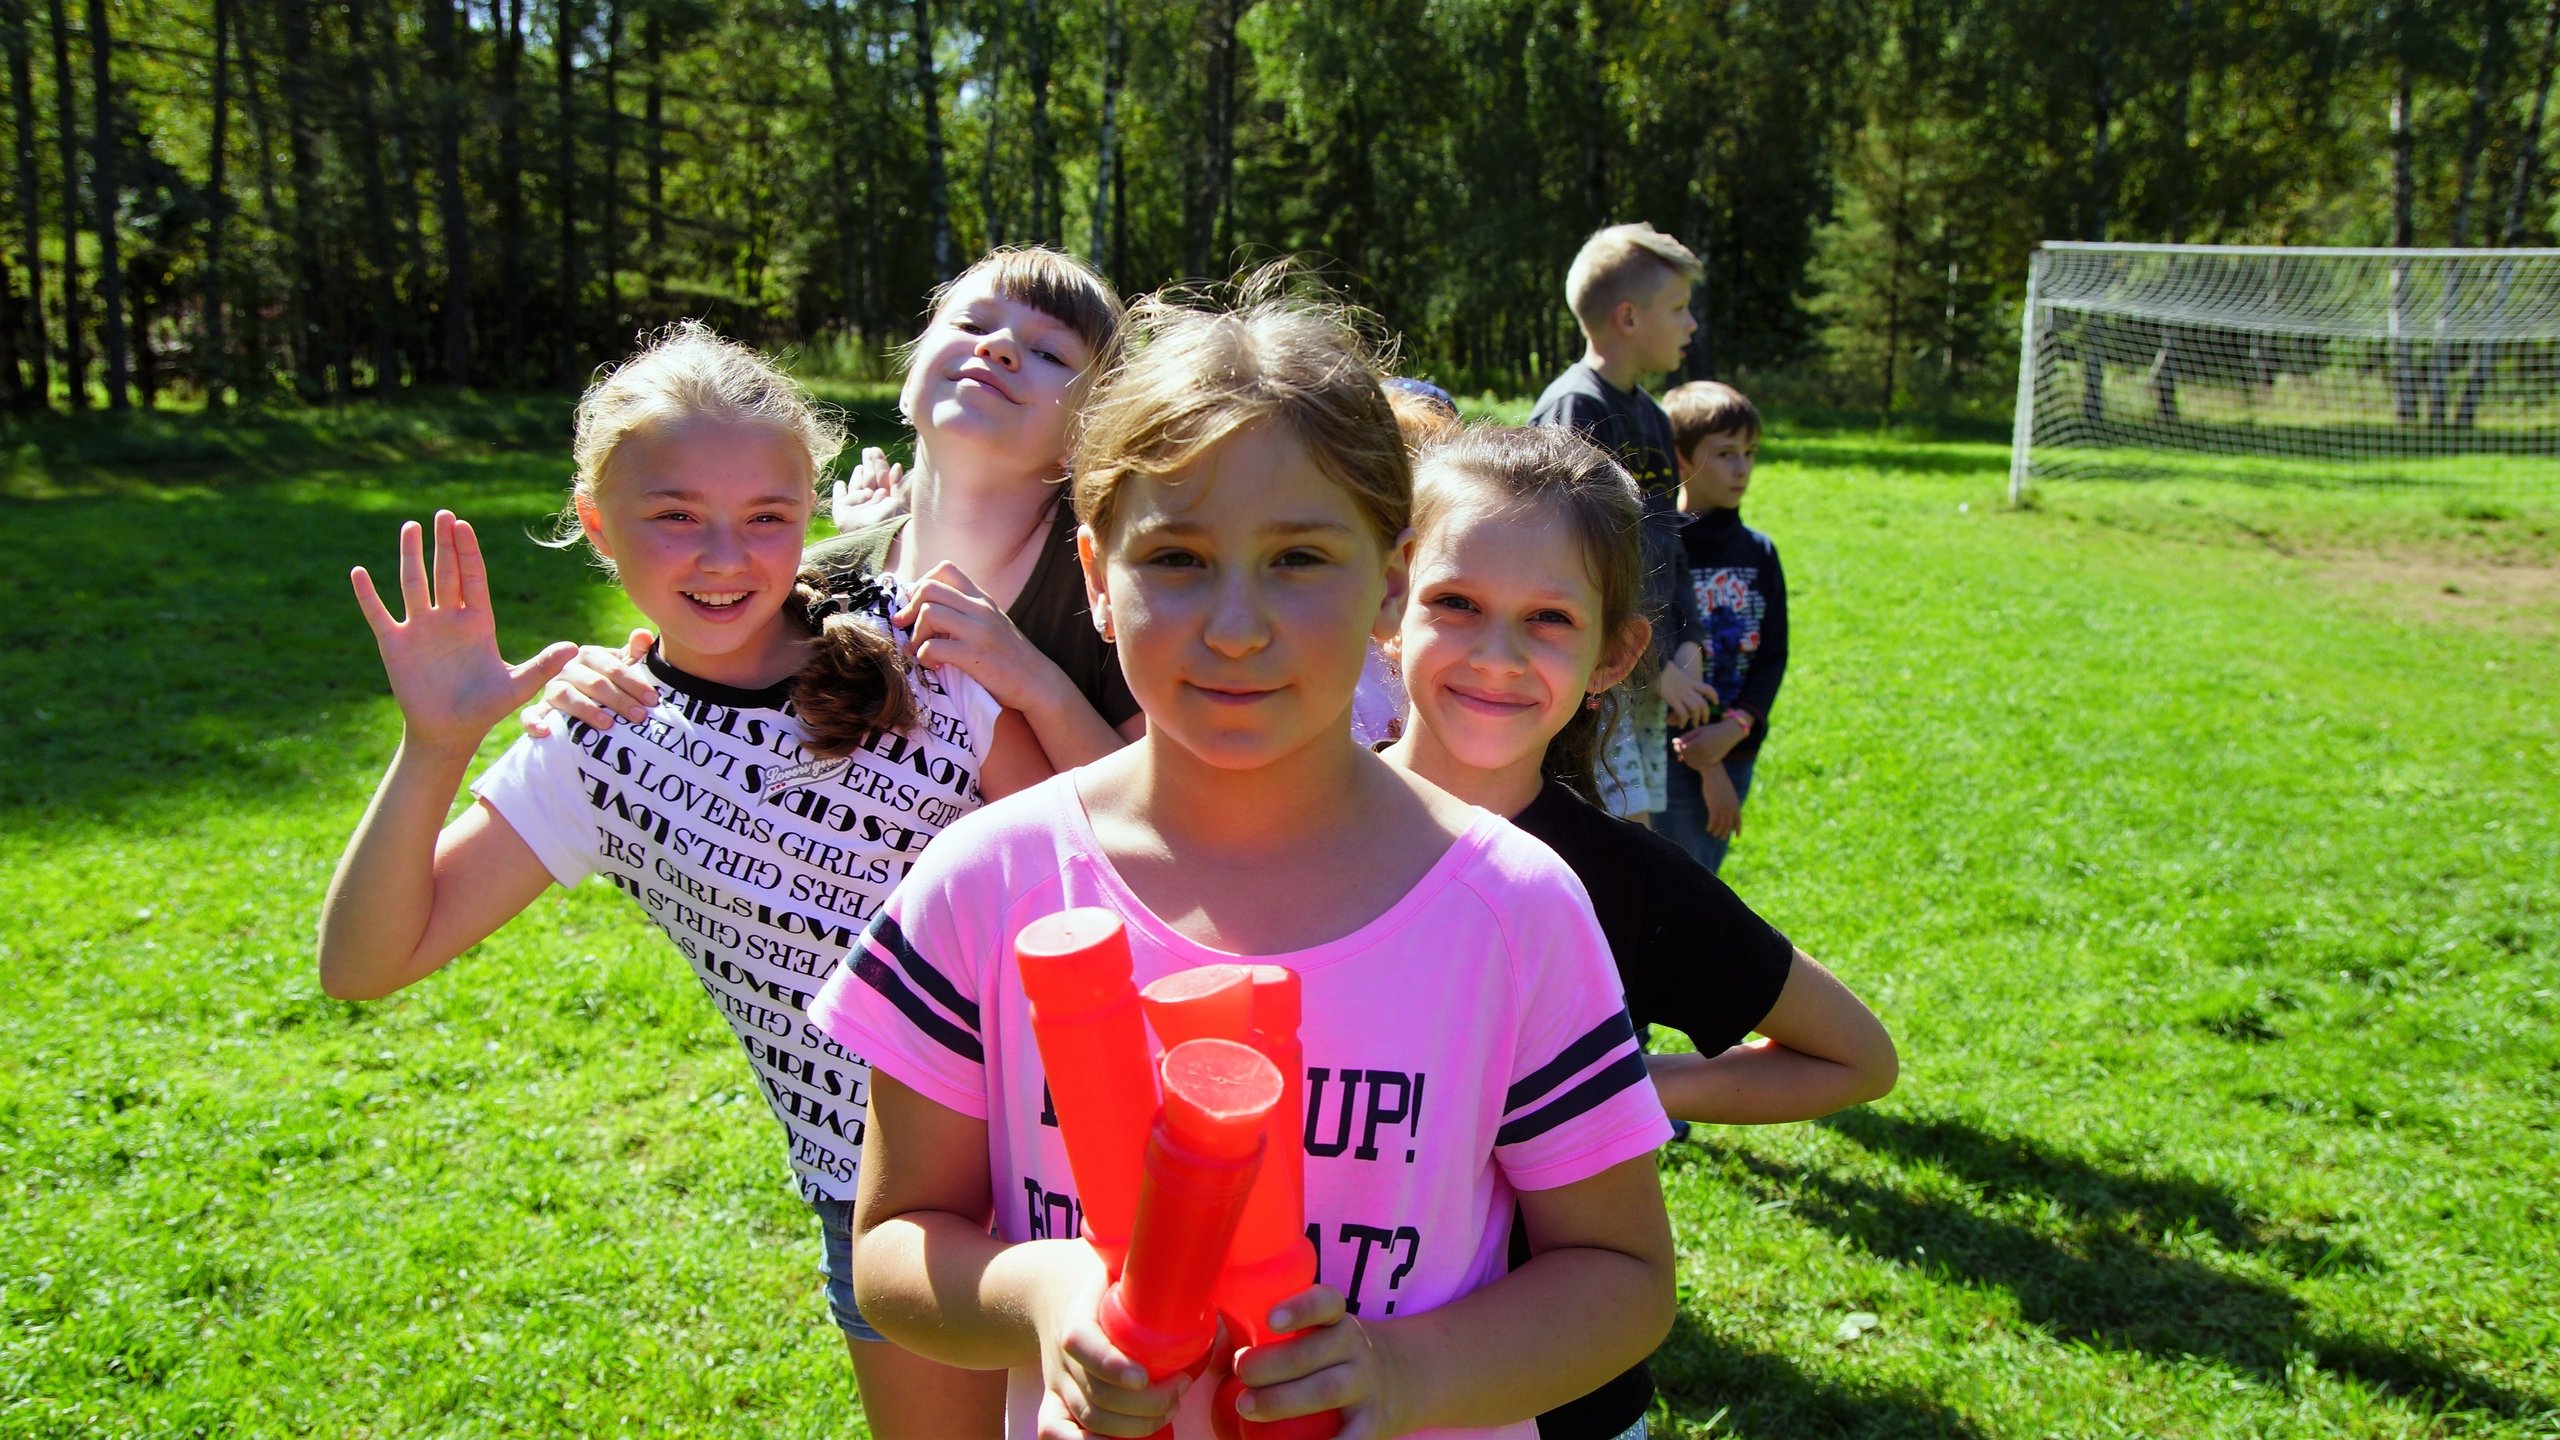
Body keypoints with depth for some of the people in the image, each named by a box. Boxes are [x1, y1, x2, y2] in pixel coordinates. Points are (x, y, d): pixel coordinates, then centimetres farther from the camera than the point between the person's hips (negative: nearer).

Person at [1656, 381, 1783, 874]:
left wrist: (1735, 728, -13)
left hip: (1737, 754, 6)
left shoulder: (1759, 552, 8)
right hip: (1673, 752, -6)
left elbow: (1774, 654, 5)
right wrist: (1705, 765, -13)